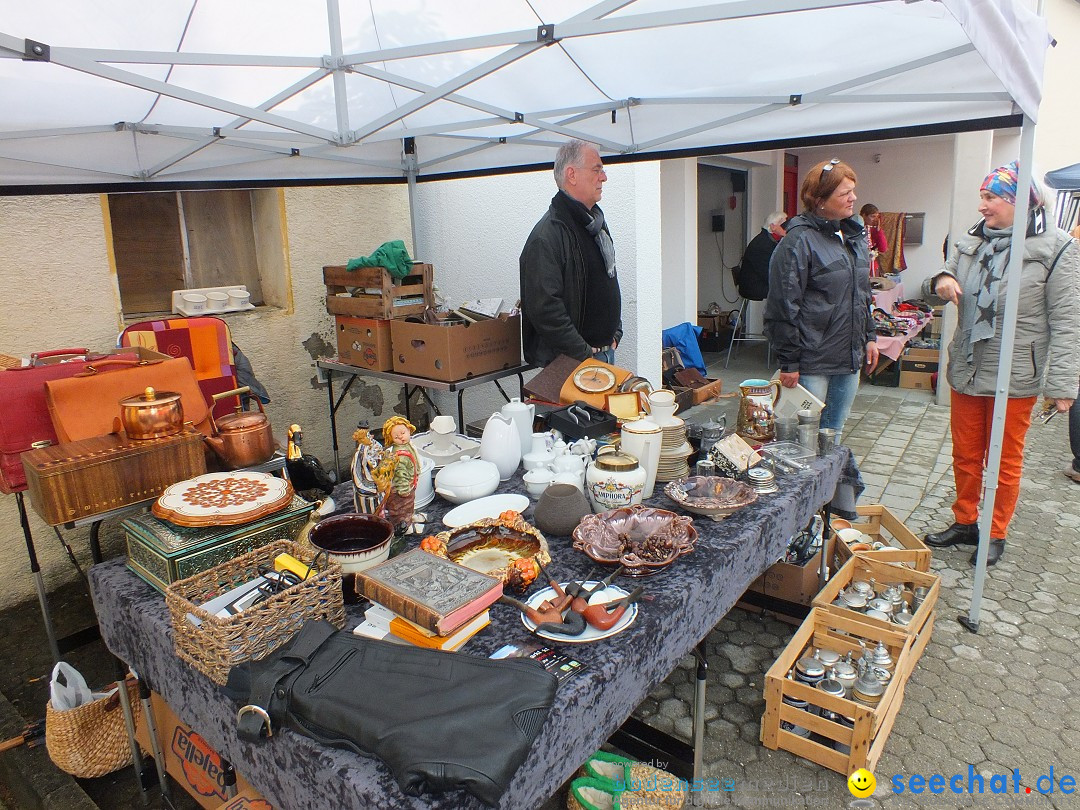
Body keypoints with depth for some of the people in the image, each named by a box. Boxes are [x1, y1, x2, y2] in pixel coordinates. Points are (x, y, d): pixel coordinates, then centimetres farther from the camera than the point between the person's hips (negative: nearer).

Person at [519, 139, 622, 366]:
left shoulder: (597, 222, 14)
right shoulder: (546, 236, -18)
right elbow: (544, 309, -24)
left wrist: (614, 335, 13)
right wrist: (586, 353, -19)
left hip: (606, 352, 9)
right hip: (568, 362, -8)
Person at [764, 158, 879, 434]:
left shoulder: (855, 236, 12)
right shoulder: (799, 241, -14)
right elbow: (784, 306, -16)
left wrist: (870, 336, 18)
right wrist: (789, 362, -17)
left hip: (849, 359, 8)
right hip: (812, 362, -8)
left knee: (834, 433, 17)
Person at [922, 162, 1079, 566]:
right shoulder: (969, 244, 5)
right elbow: (933, 289, 14)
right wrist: (939, 282, -12)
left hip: (1014, 379, -5)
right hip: (966, 371, 5)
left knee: (1004, 462, 10)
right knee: (965, 455, 16)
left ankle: (996, 535, 27)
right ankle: (965, 523, 33)